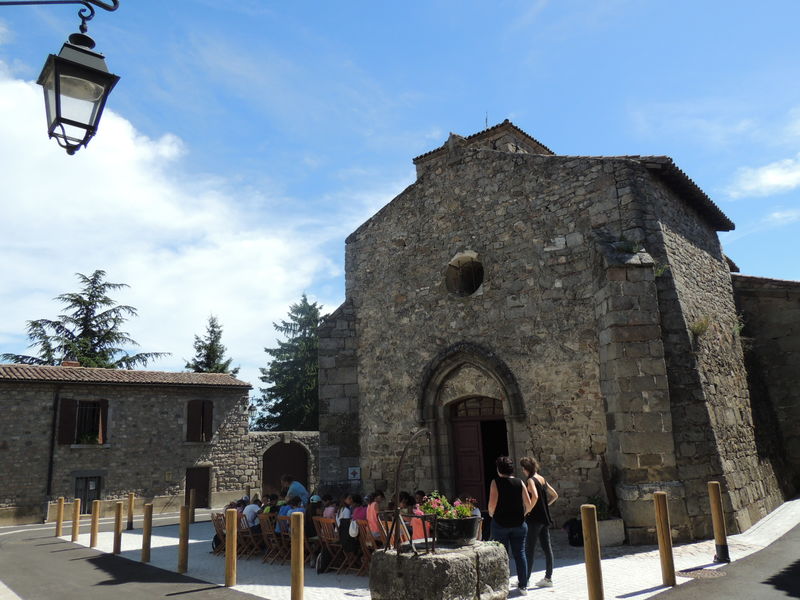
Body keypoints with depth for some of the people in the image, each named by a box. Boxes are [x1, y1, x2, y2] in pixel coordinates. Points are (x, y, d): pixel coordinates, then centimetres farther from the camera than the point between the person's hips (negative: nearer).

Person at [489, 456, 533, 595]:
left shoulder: (496, 482, -8)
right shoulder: (519, 483, 1)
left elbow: (492, 503, -16)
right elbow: (529, 504, -1)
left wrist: (491, 513, 3)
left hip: (500, 523, -3)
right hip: (519, 523, 3)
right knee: (520, 553, 11)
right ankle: (523, 586, 16)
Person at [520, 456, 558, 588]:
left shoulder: (530, 480, -13)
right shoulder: (542, 479, 10)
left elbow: (535, 496, -30)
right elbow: (555, 495, 18)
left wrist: (528, 510, -18)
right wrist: (545, 505, 14)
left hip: (534, 519, -8)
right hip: (544, 518, 8)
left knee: (529, 549, 0)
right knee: (546, 548, 9)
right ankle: (548, 578, 14)